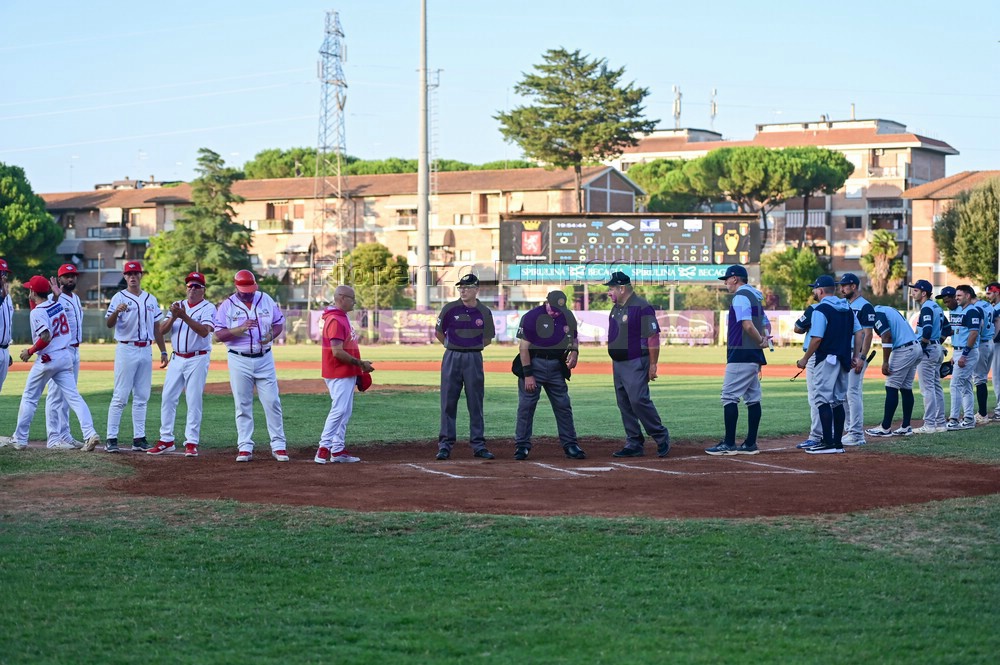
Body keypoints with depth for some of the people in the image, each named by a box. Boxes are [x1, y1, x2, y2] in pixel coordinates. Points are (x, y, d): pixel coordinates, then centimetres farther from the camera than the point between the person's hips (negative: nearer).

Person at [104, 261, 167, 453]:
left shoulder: (151, 299, 13)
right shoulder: (119, 298, -3)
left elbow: (156, 327, 16)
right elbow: (109, 324, -15)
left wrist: (163, 351, 12)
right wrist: (116, 312, -36)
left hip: (145, 351, 5)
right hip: (126, 350, -5)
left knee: (142, 398, 7)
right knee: (120, 397, -7)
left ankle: (139, 438, 11)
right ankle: (111, 439, -5)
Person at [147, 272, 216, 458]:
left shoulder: (208, 308, -4)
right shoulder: (177, 306, 12)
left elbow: (204, 331, -21)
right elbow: (162, 330, 3)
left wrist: (184, 317, -29)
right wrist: (173, 317, -15)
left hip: (198, 359, -5)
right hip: (177, 359, 5)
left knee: (194, 401, -6)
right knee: (167, 398, 4)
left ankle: (191, 443, -2)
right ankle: (166, 440, 10)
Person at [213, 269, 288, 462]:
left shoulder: (266, 300, 5)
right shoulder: (226, 305, -3)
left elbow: (279, 323, 11)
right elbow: (219, 334, -7)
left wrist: (272, 335, -10)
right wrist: (240, 329, -22)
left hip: (264, 358, 2)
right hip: (239, 361, -1)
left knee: (272, 402, -1)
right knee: (243, 405, 3)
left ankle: (278, 445, 5)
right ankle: (245, 447, 8)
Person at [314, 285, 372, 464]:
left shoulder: (343, 318, 15)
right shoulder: (335, 320, -17)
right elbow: (337, 351, -23)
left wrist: (359, 367, 13)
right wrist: (360, 363, -18)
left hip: (348, 374, 10)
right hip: (339, 375, -10)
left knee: (345, 412, 11)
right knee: (339, 410, -13)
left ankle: (338, 451, 14)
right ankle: (324, 448, -11)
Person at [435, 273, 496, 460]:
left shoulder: (484, 313, 2)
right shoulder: (450, 309, -2)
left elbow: (487, 338, 14)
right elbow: (439, 332, 10)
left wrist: (472, 348, 8)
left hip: (474, 359, 1)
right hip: (452, 358, -1)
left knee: (476, 404, 4)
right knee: (448, 402, 1)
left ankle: (478, 445, 9)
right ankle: (445, 444, 6)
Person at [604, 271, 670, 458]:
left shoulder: (641, 307, -13)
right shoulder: (616, 309, 14)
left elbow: (653, 337, -15)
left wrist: (653, 365, -17)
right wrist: (615, 364, 18)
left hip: (635, 364, -9)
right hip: (618, 364, 9)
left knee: (638, 400, -15)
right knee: (624, 405, 8)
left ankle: (661, 437, -2)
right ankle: (634, 444, 12)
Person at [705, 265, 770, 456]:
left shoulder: (740, 297, -11)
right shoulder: (755, 298, 20)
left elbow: (747, 325, -22)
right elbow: (765, 324, 23)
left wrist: (760, 341, -8)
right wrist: (763, 340, 5)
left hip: (741, 355, -10)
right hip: (753, 355, 10)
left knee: (729, 397, -8)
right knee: (752, 398, 9)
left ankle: (729, 444, -10)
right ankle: (750, 444, 11)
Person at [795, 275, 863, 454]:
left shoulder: (820, 310, -11)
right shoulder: (847, 309, 13)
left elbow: (817, 338, -17)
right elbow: (859, 332, 10)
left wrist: (805, 359, -7)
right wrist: (856, 356, 11)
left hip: (827, 359, -8)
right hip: (843, 360, 8)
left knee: (823, 399, -7)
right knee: (838, 401, 12)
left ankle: (828, 443, -12)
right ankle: (838, 442, 13)